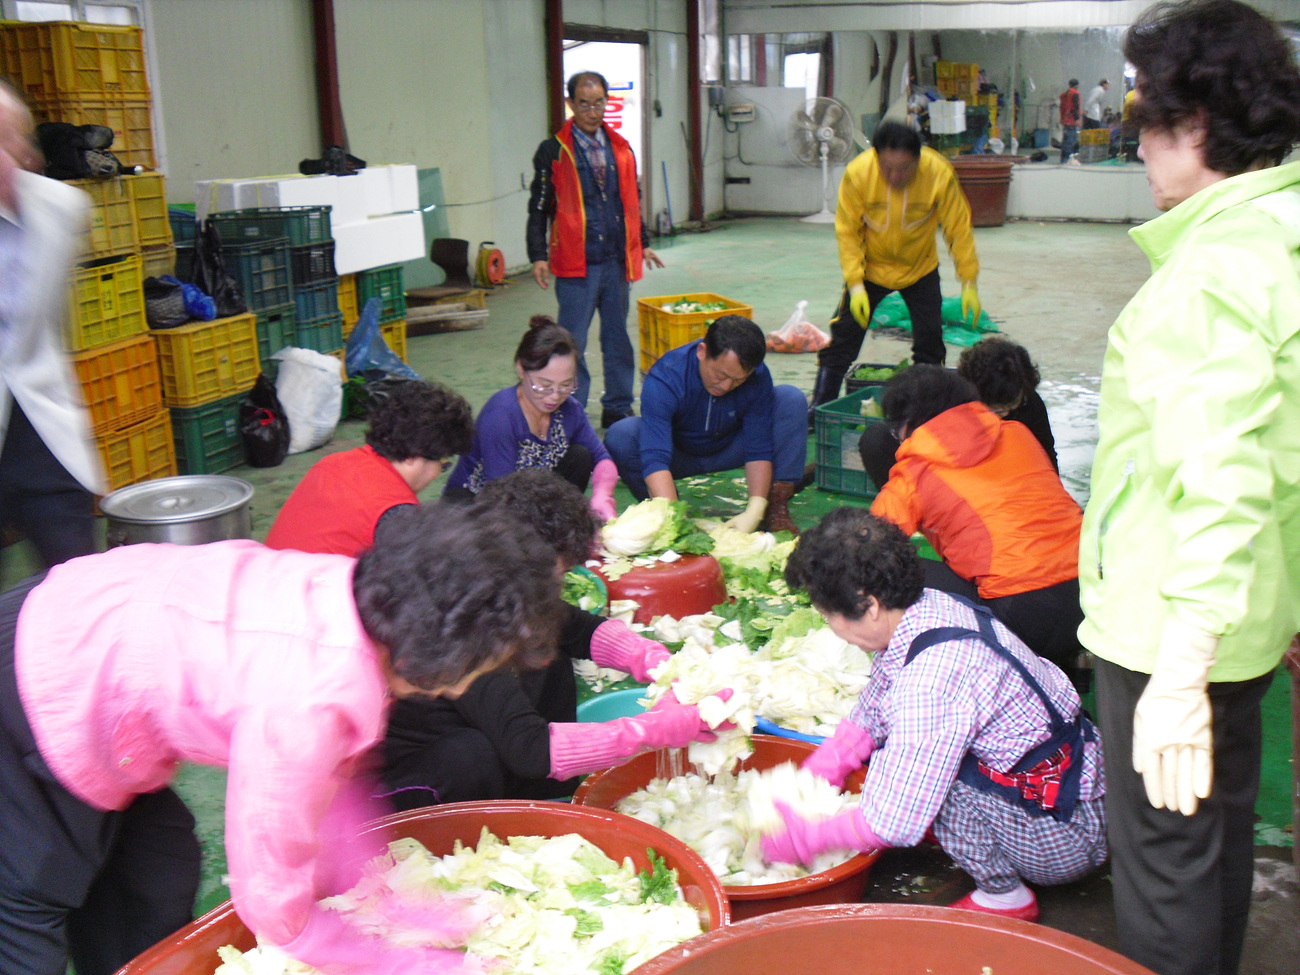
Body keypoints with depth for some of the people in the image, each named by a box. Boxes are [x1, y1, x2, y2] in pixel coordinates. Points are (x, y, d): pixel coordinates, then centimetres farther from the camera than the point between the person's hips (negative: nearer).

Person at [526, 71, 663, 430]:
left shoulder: (621, 149, 13)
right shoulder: (553, 152, -1)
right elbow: (538, 209, -1)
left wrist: (642, 243, 21)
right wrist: (538, 256, -8)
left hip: (617, 261, 5)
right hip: (576, 263, -4)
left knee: (617, 337, 12)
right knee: (572, 343, -2)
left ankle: (618, 407, 23)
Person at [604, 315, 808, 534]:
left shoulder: (758, 377, -24)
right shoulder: (664, 378, -34)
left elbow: (759, 449, -21)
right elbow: (654, 458, -42)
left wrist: (755, 509, -34)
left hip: (729, 449, 3)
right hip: (679, 455, -2)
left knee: (792, 400, -20)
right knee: (620, 436, -34)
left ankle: (776, 506, -19)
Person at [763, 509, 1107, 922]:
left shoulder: (932, 678, -31)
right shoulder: (931, 607, -4)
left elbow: (894, 823, -25)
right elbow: (868, 715, 12)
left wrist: (805, 838, -11)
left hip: (1070, 838, -9)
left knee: (920, 764, -23)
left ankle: (1003, 897, -1)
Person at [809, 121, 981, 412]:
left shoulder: (940, 174, -26)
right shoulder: (857, 174, -27)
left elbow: (959, 229, -14)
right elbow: (848, 233, -16)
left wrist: (969, 283, -14)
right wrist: (855, 284, -22)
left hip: (920, 270, 1)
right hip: (870, 267, -1)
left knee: (930, 343, 1)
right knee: (844, 336, -3)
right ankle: (818, 409, 6)